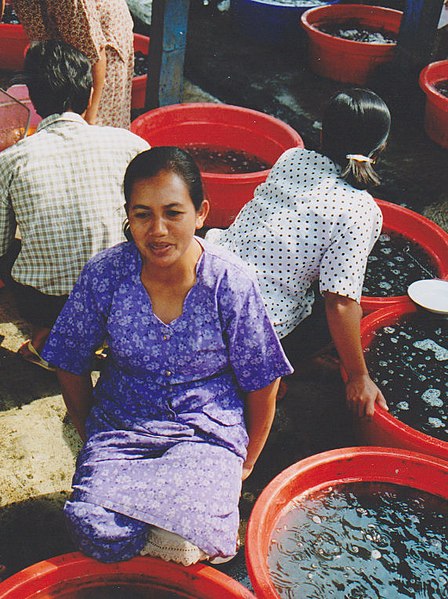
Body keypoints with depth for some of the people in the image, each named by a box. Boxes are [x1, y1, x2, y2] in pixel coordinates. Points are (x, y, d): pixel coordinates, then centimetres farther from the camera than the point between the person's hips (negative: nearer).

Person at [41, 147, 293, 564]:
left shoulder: (231, 284, -15)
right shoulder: (103, 275, -11)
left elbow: (262, 385, -2)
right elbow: (71, 365, 5)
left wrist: (246, 463, 7)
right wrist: (92, 438, 11)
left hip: (208, 432, -1)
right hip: (121, 427, 2)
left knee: (194, 526, -28)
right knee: (95, 531, -24)